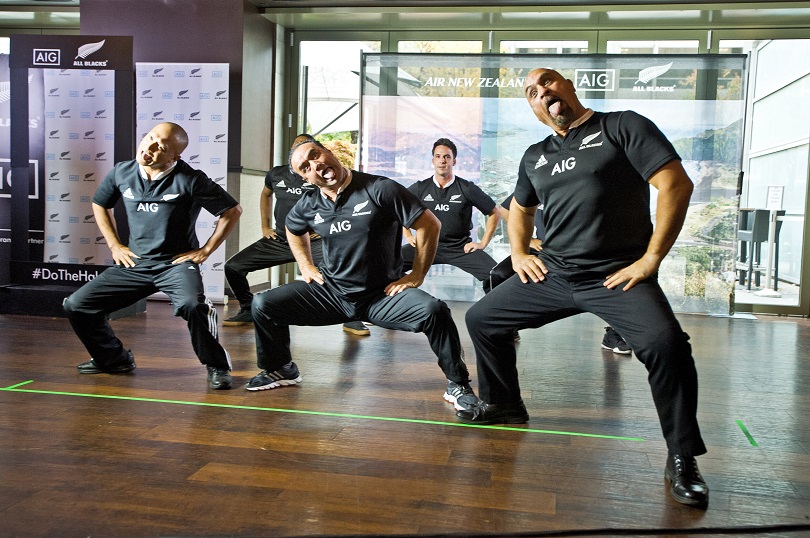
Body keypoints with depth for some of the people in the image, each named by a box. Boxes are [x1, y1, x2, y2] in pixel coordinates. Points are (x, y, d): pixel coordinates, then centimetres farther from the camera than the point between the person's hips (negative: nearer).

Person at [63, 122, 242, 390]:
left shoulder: (190, 180, -12)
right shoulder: (121, 173, 3)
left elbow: (232, 211, -6)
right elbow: (99, 205, 23)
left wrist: (205, 251, -7)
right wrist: (114, 245, 12)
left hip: (177, 263, -5)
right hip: (134, 264, 6)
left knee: (191, 306, -36)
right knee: (76, 305, 0)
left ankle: (217, 367, -12)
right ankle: (115, 359, 23)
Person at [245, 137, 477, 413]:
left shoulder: (380, 189, -14)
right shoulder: (308, 206, 1)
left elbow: (429, 224, -11)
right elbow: (294, 230, 26)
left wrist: (416, 276, -10)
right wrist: (307, 267, 15)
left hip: (383, 294, -4)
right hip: (330, 292, 4)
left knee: (433, 310, -32)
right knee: (263, 305, -5)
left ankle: (458, 385, -10)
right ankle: (280, 370, 22)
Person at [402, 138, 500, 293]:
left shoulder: (467, 188, 0)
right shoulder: (420, 188, 5)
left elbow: (494, 213, 8)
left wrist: (483, 243, 2)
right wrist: (408, 236, 10)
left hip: (461, 248, -1)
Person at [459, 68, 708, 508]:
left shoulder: (623, 126, -3)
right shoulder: (535, 157, 16)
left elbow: (676, 184, -12)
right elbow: (519, 209, 34)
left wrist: (652, 258, -16)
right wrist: (518, 254, 16)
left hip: (617, 275, -6)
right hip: (552, 274, 7)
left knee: (665, 342, -32)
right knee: (480, 319, 9)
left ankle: (682, 458, -11)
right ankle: (502, 405, 30)